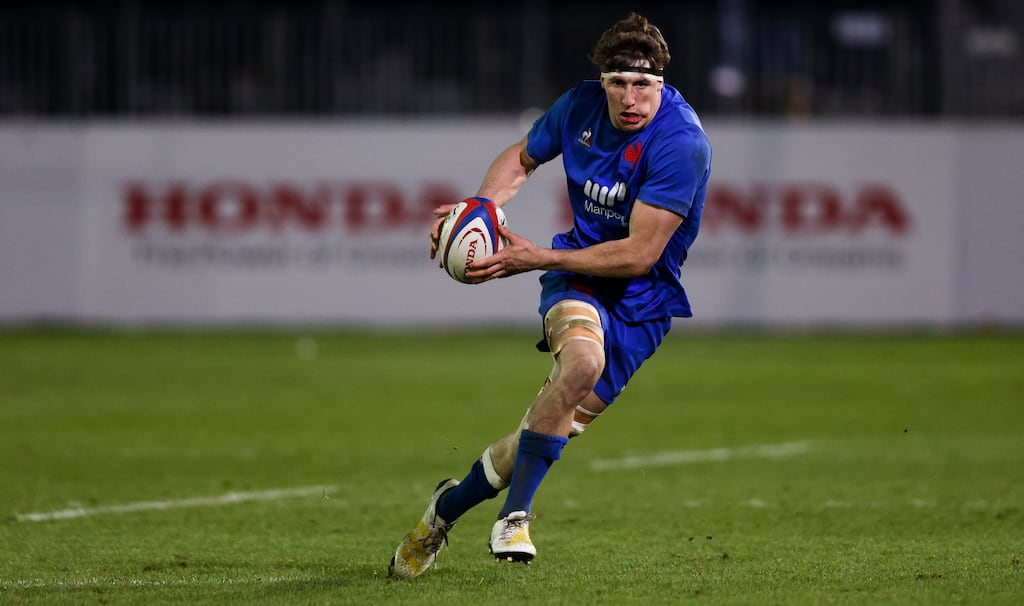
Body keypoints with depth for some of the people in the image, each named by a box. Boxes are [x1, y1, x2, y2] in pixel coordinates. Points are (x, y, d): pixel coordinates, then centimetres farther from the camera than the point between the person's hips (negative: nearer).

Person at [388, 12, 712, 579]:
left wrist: (537, 258, -24)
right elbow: (521, 157, 16)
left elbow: (639, 254, -22)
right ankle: (514, 515, -22)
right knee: (583, 357, -33)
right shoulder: (580, 105, -6)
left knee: (556, 424, -8)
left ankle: (449, 504, 20)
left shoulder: (681, 142, -22)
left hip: (643, 298, -1)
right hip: (579, 275, 2)